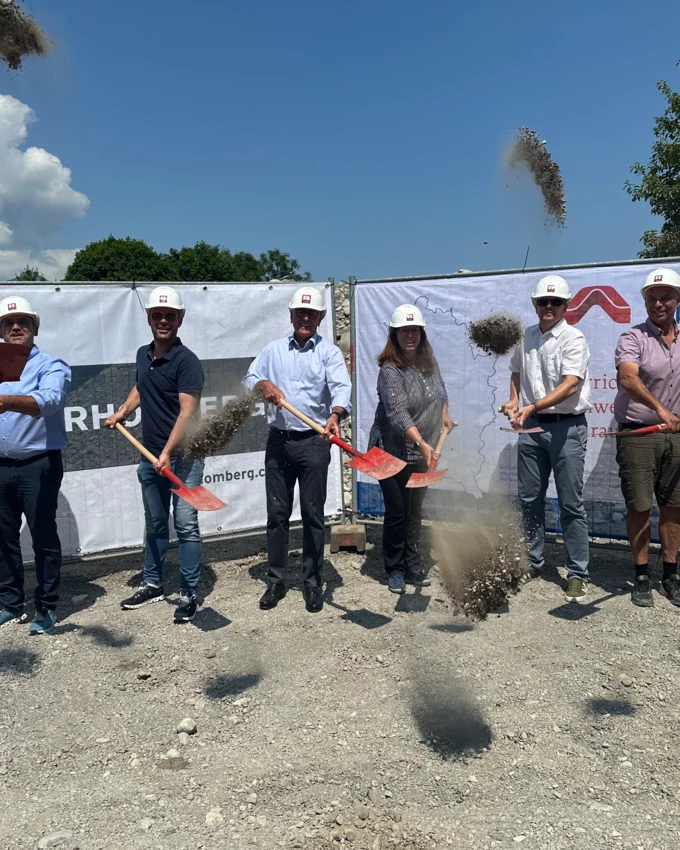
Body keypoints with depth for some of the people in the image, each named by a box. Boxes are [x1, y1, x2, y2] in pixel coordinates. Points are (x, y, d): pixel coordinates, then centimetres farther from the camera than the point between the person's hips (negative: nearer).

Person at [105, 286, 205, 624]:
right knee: (154, 523, 17)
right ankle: (152, 584, 30)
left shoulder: (186, 361, -15)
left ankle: (189, 594, 6)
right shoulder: (143, 355, 8)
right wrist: (122, 412, 16)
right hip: (150, 455, 7)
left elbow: (187, 413, -23)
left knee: (185, 524, -4)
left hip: (183, 456, -7)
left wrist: (168, 454, -30)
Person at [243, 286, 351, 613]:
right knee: (277, 513, 8)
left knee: (313, 514, 4)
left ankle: (312, 583, 16)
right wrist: (264, 384, -11)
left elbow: (341, 387, -18)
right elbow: (249, 379, 13)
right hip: (278, 441, 3)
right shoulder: (274, 350, 11)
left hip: (313, 442, -3)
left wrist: (335, 414, -38)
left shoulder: (329, 352, -1)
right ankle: (275, 581, 20)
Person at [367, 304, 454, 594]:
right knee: (397, 511, 0)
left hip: (423, 453, 6)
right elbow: (398, 413, -30)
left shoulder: (429, 361, 5)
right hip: (393, 453, -6)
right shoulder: (390, 370, -17)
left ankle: (412, 565, 26)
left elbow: (440, 392, 25)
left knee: (415, 511, 14)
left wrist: (444, 415, 9)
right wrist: (422, 443, -40)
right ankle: (395, 570, 15)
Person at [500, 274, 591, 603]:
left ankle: (578, 573, 10)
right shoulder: (525, 338, 9)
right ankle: (533, 562, 26)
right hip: (531, 427, 6)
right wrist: (514, 401, 7)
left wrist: (533, 406, -30)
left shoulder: (573, 338, -9)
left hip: (566, 427, -5)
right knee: (529, 499, 11)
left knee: (571, 504, 0)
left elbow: (570, 384, -21)